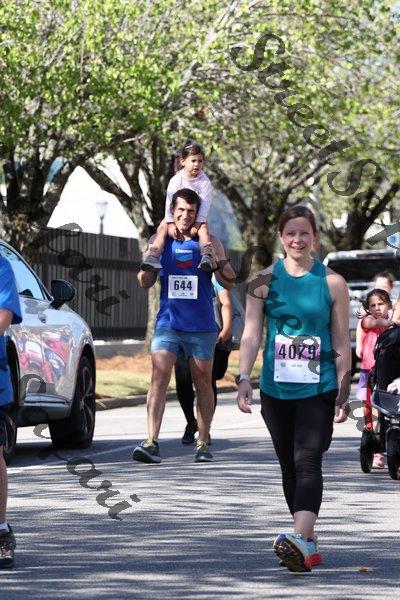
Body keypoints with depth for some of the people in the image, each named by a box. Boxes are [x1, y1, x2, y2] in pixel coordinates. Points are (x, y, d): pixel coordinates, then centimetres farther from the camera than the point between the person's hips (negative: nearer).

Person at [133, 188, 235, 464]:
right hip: (168, 323, 0)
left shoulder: (209, 241, 3)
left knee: (203, 383, 8)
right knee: (159, 377, -15)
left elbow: (230, 283, 4)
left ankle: (203, 443, 20)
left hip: (201, 325, 0)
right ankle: (152, 442, -23)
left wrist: (217, 260, -14)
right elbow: (146, 282, 10)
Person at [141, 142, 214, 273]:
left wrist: (197, 224, -25)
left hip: (197, 216, -1)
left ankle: (206, 256, -46)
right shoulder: (176, 180, -10)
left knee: (203, 228, -30)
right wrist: (170, 224, -23)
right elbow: (169, 202, -14)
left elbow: (204, 205, -15)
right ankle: (153, 257, -34)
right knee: (162, 228, -22)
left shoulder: (204, 182, -11)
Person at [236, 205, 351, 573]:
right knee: (289, 466, 8)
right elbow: (252, 334, 0)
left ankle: (301, 539, -32)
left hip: (318, 389, -3)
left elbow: (342, 343, 3)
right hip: (276, 389, 3)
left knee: (308, 461, -17)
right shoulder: (264, 281, 4)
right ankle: (309, 547, 18)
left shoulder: (332, 283, 2)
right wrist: (244, 378, -13)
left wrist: (344, 394, -1)